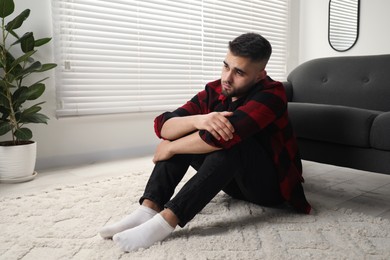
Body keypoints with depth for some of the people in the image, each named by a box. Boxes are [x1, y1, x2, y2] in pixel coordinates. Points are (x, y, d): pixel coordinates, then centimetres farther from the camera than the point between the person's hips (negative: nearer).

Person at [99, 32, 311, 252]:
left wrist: (169, 149, -25)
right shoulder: (215, 91, -5)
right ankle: (148, 210, -25)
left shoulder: (271, 94, -22)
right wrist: (197, 120, -36)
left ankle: (166, 221, -38)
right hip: (232, 180, 6)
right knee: (182, 134, -12)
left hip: (269, 183, -5)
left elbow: (221, 137, -38)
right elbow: (164, 126, -15)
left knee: (229, 138, -33)